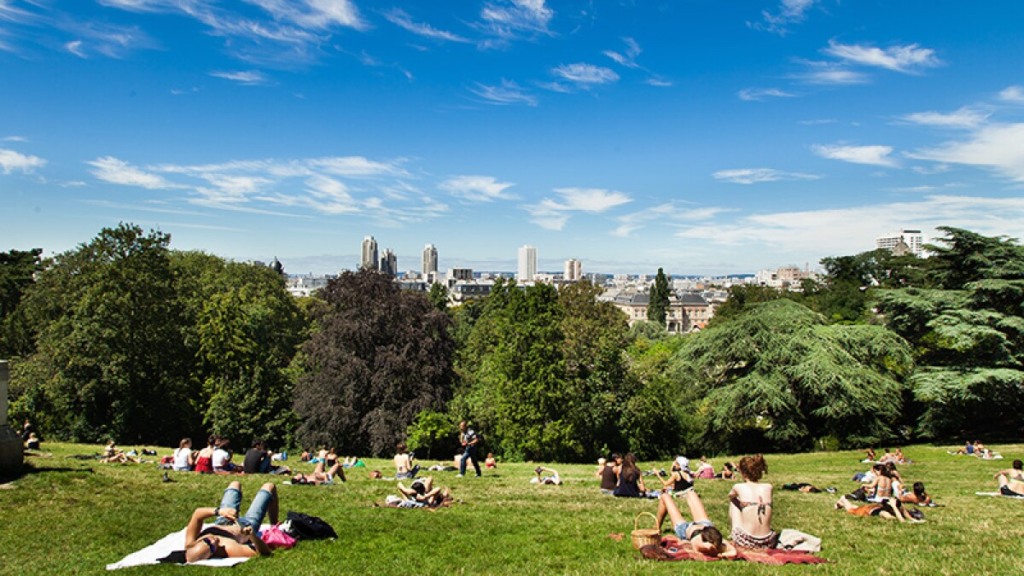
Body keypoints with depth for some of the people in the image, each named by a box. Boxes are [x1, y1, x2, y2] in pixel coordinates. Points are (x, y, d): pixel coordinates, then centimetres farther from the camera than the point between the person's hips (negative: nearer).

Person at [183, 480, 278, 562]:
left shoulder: (190, 546, -40)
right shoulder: (230, 550, -52)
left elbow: (197, 513, -38)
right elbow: (265, 552, -49)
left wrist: (218, 511, -54)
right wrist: (252, 535, -65)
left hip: (220, 524, 4)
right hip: (246, 525, -4)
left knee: (235, 484, 28)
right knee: (269, 487, 14)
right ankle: (274, 528, 42)